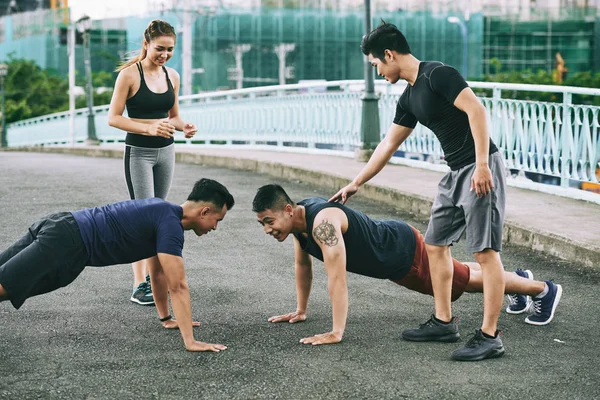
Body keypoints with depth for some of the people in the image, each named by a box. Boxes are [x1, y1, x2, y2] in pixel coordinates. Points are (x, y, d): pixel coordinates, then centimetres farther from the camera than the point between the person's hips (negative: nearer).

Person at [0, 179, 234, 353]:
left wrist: (166, 318, 36)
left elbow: (158, 273, 31)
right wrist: (190, 342, -16)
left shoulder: (162, 213, 19)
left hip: (60, 229, 9)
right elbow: (178, 287, -16)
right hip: (65, 245, -9)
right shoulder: (170, 225, -12)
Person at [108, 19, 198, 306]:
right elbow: (113, 118, -12)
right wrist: (149, 128, -24)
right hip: (138, 153, -6)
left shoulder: (172, 76, 7)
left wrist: (183, 127, -4)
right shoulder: (129, 74, -10)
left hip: (166, 152, 6)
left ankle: (152, 275, 21)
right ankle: (139, 286, -7)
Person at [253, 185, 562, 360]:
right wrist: (300, 311, 12)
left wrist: (336, 333, -43)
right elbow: (303, 265, 8)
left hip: (406, 252, -8)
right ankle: (519, 277, 52)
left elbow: (337, 277, -43)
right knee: (461, 275, 29)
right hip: (390, 258, 8)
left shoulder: (323, 221, -38)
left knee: (469, 280, 9)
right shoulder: (298, 222, -9)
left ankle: (544, 289, 28)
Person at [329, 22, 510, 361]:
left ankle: (489, 336, -9)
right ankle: (444, 321, 22)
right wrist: (355, 184, 28)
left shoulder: (437, 75, -13)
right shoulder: (409, 98, 15)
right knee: (436, 244, 13)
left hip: (481, 170, -10)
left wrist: (482, 165, -26)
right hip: (456, 173, 10)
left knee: (485, 251, -10)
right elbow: (388, 145, 23)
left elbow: (476, 109, -21)